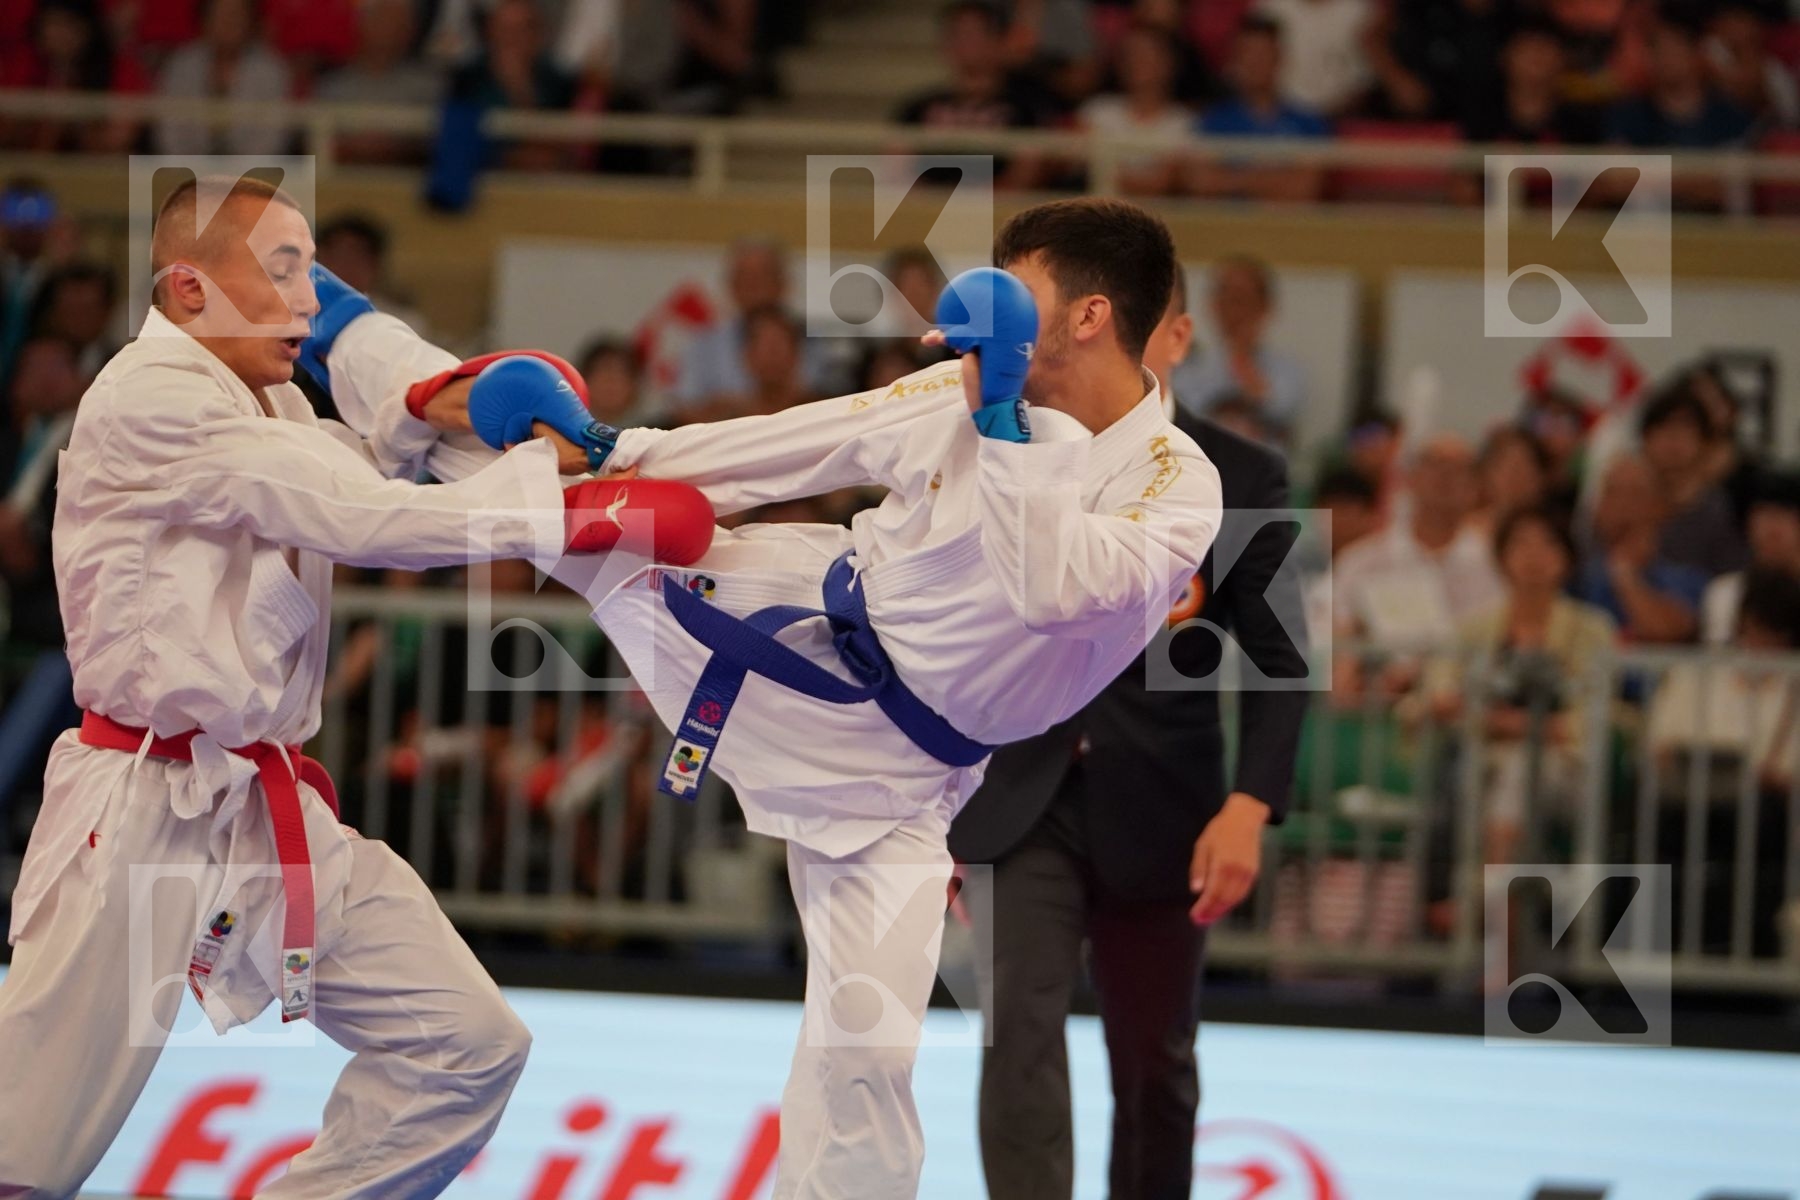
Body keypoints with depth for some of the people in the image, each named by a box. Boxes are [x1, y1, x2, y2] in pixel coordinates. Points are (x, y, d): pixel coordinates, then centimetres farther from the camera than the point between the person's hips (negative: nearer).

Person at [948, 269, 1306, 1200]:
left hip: (1156, 812, 0)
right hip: (1019, 801, 0)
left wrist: (1250, 806, -17)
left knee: (1156, 1067, 12)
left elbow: (1278, 659, -3)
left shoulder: (1241, 477, -2)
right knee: (1019, 1032, -18)